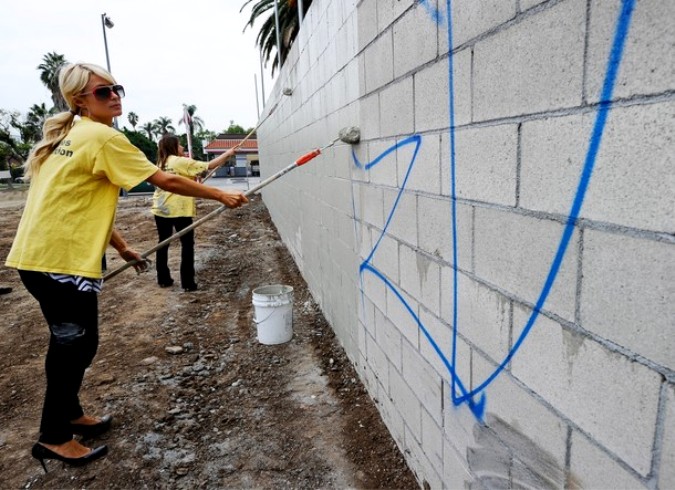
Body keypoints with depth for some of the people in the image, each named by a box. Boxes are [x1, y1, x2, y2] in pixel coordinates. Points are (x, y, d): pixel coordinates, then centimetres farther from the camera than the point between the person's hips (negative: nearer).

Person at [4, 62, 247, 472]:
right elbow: (166, 182, -15)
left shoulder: (72, 137, 16)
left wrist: (122, 247, 18)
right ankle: (54, 438, 20)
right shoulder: (103, 137, -13)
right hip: (62, 261, -9)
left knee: (74, 343, 20)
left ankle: (70, 414, 38)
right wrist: (221, 195, -6)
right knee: (75, 345, 4)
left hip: (41, 256, 9)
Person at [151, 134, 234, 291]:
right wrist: (227, 154, 0)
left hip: (161, 209, 7)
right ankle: (188, 283, 1)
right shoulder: (181, 161, -8)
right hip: (180, 210, -7)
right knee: (187, 245, 2)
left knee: (163, 244, 14)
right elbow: (209, 166, -8)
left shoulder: (161, 163, 12)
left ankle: (163, 279, 22)